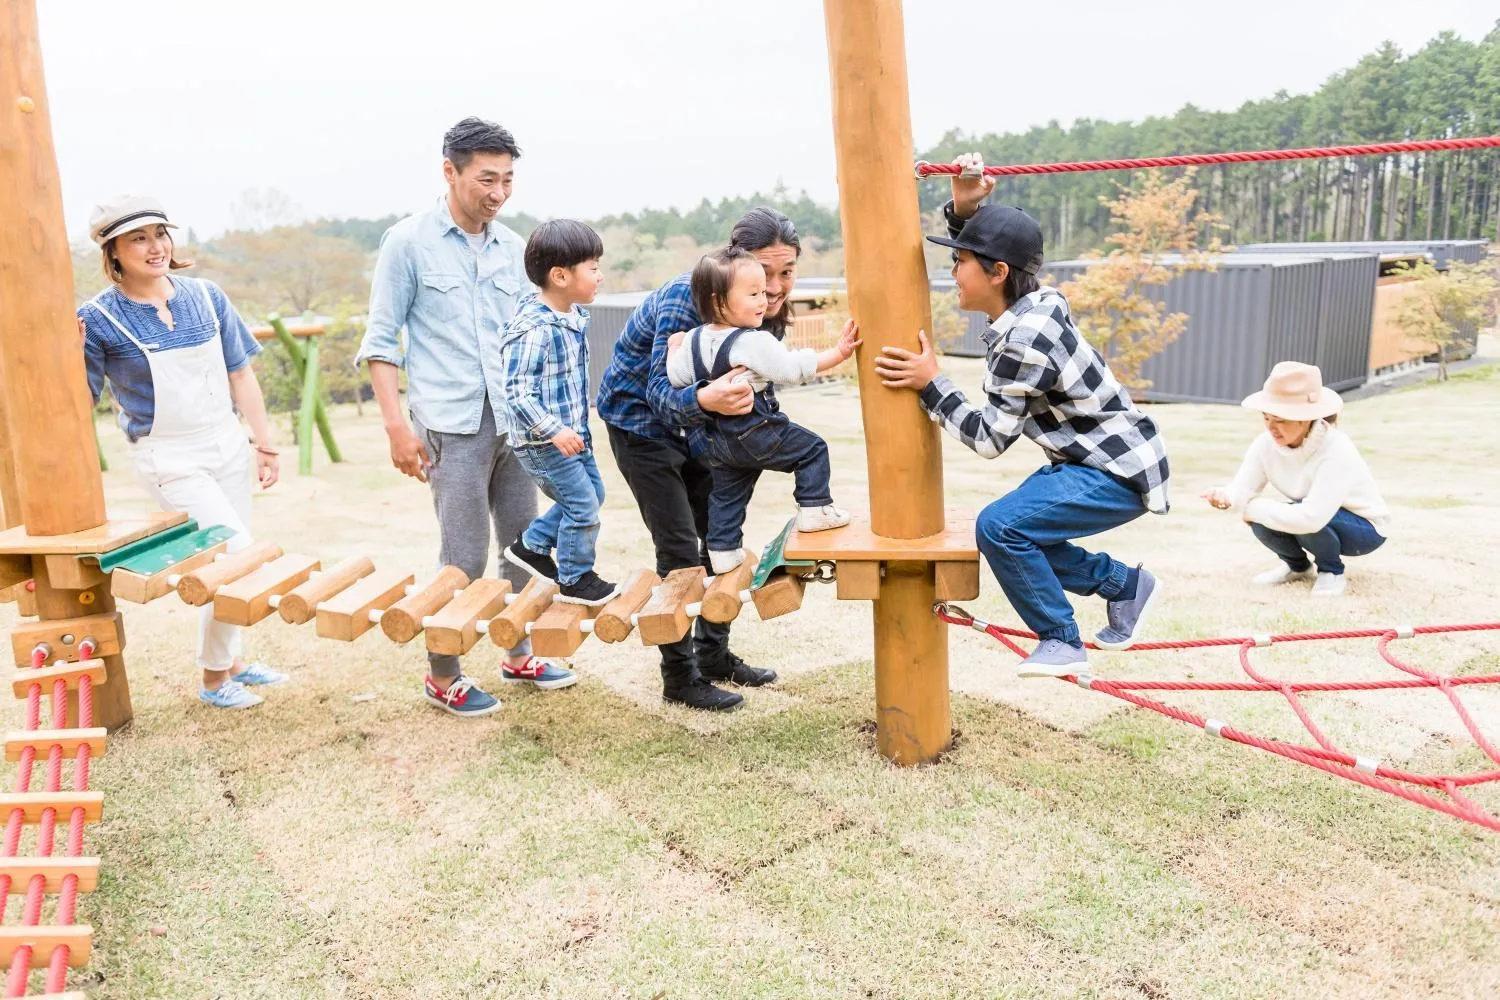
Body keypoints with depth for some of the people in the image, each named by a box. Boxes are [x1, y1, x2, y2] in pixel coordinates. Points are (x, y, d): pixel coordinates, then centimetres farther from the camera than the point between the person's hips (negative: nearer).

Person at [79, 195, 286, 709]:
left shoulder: (206, 295, 1)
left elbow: (240, 374, 7)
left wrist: (264, 443, 7)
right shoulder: (99, 318, -11)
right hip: (169, 462, -5)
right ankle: (214, 679, 10)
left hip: (228, 448, 5)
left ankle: (231, 660, 35)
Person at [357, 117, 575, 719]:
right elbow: (381, 342, -3)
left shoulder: (513, 248, 11)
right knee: (465, 560, -3)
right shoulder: (408, 242, -3)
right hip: (453, 426, -5)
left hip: (516, 422, 6)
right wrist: (397, 427, -10)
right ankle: (441, 678, 14)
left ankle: (518, 655, 28)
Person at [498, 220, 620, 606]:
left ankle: (532, 545, 32)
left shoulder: (574, 318, 5)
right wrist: (553, 430, -32)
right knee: (583, 506, -3)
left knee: (593, 493, 19)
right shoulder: (534, 330, -24)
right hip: (543, 443, -10)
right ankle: (575, 580, 17)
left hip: (572, 434, 10)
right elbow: (518, 390, -26)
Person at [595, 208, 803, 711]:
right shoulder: (687, 298, -32)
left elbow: (750, 383, -6)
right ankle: (678, 677, 4)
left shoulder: (768, 308, -12)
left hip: (692, 422, 7)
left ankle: (714, 654, 23)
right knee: (680, 549, -9)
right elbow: (661, 390, -36)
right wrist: (704, 399, -57)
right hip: (638, 414, -7)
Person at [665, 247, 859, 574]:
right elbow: (795, 368, -21)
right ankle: (815, 510, 9)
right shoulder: (754, 342, -22)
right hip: (758, 433, -7)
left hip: (719, 441, 7)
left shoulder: (694, 339, -1)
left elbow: (676, 377, 3)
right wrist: (837, 354, -15)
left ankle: (722, 551, 25)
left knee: (726, 494, 20)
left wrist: (674, 347, 20)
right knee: (813, 448, 8)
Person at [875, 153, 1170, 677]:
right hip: (1102, 456, 10)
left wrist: (930, 383, -19)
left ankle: (1061, 642, -3)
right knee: (1017, 533, 13)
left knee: (1000, 526, -21)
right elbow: (982, 250, 17)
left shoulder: (1022, 343, -27)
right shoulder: (1034, 304, 1)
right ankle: (1127, 586, 25)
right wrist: (963, 207, -1)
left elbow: (989, 438, -22)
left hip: (1120, 472, -10)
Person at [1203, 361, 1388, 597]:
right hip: (1315, 520, 6)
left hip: (1364, 527, -6)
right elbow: (1243, 488, -23)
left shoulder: (1336, 451, -34)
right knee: (1262, 522, -22)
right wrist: (1225, 497, -47)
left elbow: (1311, 517, -43)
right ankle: (1298, 566, 9)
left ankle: (1331, 571, -3)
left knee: (1301, 519, -34)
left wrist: (1255, 508, -33)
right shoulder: (1266, 443, -16)